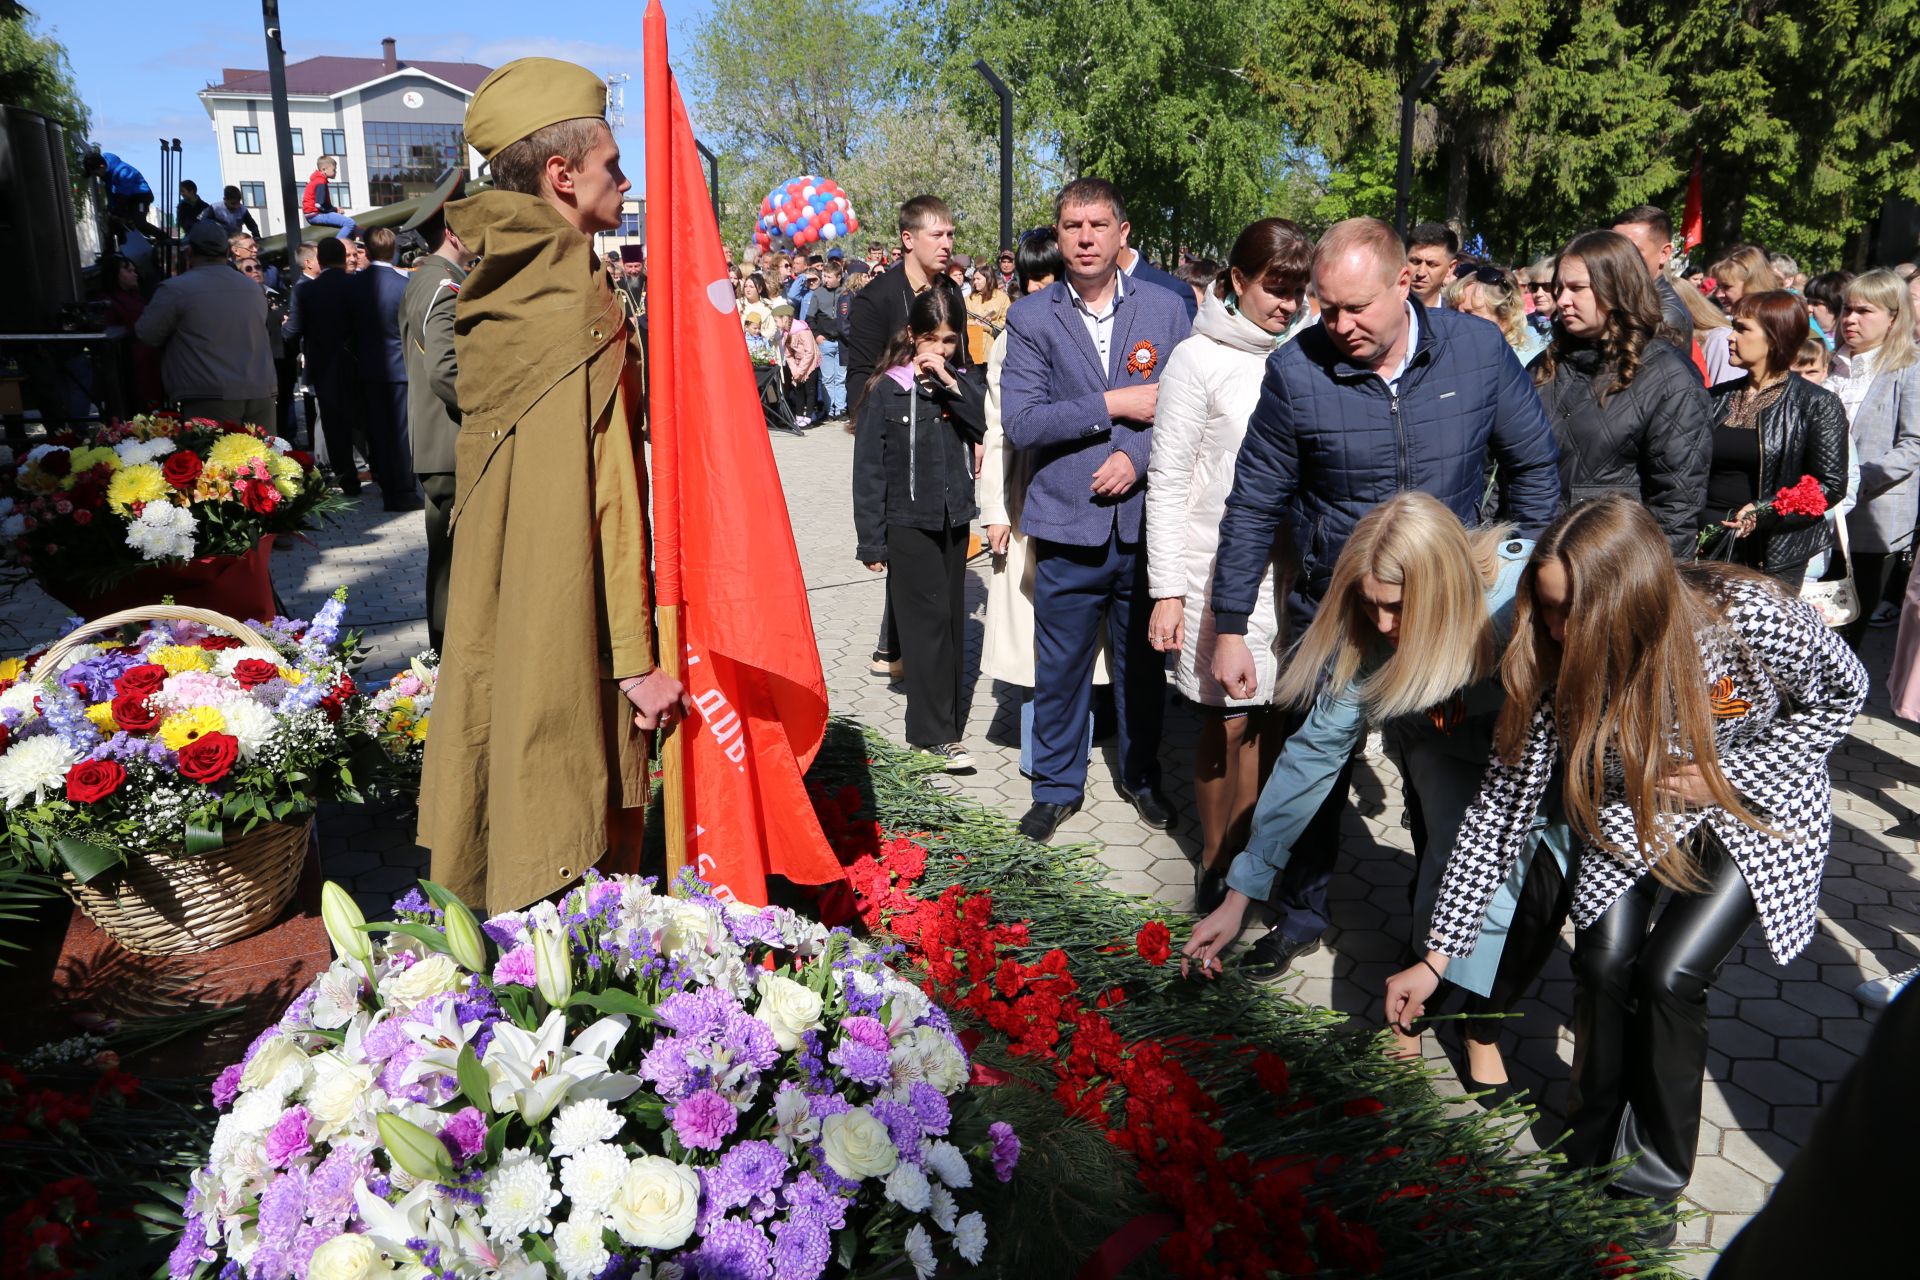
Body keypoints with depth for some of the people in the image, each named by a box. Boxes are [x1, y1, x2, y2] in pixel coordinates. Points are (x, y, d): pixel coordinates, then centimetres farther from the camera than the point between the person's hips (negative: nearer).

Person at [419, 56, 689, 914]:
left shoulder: (492, 295, 9)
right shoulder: (580, 310, -17)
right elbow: (605, 501, -20)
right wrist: (639, 657, -17)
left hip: (492, 620, 9)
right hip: (571, 636, -9)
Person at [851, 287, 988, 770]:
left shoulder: (963, 382, 5)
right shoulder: (886, 391, -7)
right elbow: (868, 470, -6)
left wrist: (950, 384, -17)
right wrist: (872, 542, -7)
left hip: (954, 519, 5)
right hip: (908, 523, -4)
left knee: (952, 620, 10)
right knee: (928, 621, -5)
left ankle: (948, 714, 23)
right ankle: (935, 732, -1)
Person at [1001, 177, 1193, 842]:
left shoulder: (1165, 308, 3)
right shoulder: (1030, 317, -1)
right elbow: (1019, 421, -10)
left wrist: (1136, 454, -15)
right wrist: (1112, 405, -13)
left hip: (1146, 519, 1)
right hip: (1068, 524, -1)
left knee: (1143, 661, 15)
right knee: (1060, 667, 9)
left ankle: (1142, 776, 36)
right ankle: (1057, 786, 28)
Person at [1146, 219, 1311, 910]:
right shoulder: (1200, 360, -5)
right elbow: (1167, 482, -6)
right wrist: (1167, 589, -10)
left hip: (1288, 567, 4)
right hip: (1219, 568, -4)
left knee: (1265, 716, 9)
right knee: (1227, 721, 1)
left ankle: (1246, 853, 23)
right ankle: (1214, 860, 19)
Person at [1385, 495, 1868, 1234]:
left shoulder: (1753, 620, -34)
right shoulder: (1559, 665, -27)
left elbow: (1843, 693, -10)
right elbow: (1501, 811, -21)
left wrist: (1726, 777, -21)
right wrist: (1436, 958, -22)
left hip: (1757, 802, -2)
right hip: (1637, 806, 2)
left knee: (1669, 975, -15)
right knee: (1603, 962, -12)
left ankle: (1656, 1179, 9)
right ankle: (1588, 1157, 13)